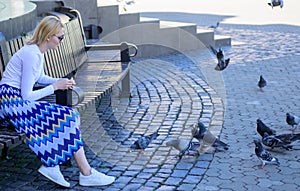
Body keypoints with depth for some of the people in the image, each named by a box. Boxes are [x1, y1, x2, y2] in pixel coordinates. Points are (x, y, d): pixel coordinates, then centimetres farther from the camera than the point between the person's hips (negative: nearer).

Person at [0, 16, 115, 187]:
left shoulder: (38, 52, 11)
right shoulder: (31, 55, -19)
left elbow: (40, 78, 29)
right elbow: (27, 96, -20)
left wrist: (62, 82, 11)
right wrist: (55, 86, -11)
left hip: (19, 101, 9)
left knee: (70, 116, -7)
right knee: (68, 117, -19)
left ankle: (50, 165, -12)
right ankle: (86, 174, -14)